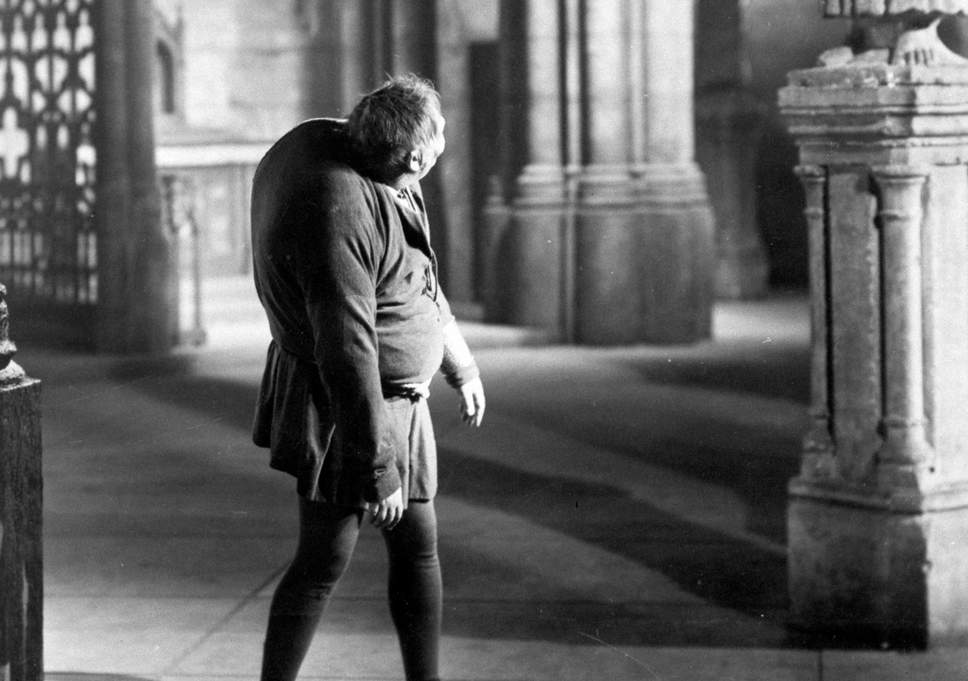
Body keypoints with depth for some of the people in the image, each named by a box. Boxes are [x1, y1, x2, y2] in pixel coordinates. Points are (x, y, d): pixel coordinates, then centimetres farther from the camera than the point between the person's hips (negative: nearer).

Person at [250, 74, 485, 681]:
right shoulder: (340, 215, -31)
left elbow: (415, 275, 13)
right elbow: (348, 354, -30)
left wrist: (459, 362, 22)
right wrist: (377, 470, -25)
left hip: (397, 396, 10)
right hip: (344, 410, -10)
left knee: (418, 545, 16)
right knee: (324, 565, 2)